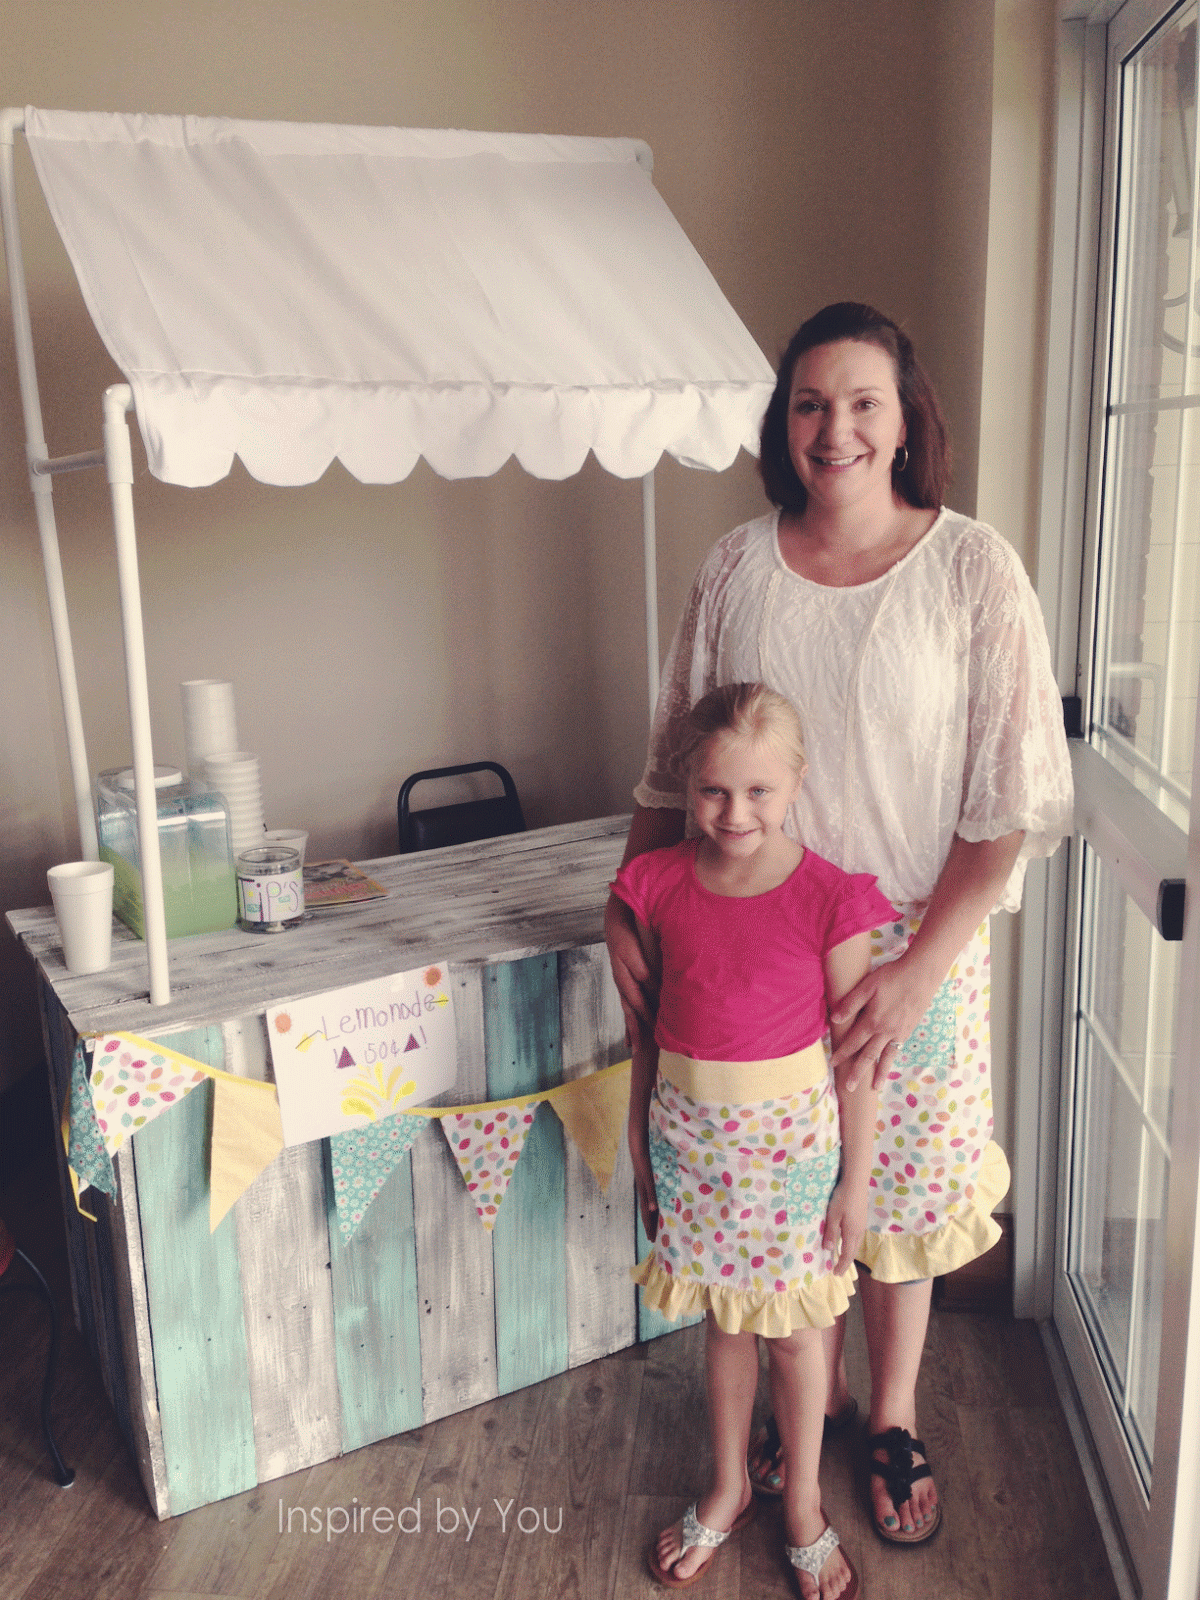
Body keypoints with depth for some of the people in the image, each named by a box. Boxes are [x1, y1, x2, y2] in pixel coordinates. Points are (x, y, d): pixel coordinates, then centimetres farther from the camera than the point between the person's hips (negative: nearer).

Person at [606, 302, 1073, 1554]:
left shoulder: (973, 570, -10)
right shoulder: (736, 570, -1)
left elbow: (1012, 797, -10)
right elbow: (676, 766, 6)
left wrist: (918, 969, -16)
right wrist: (628, 905, -6)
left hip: (915, 947, -2)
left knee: (894, 1192, 13)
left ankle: (893, 1422, 38)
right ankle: (811, 1397, 41)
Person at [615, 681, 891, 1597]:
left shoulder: (829, 899, -16)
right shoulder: (659, 885, -6)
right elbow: (650, 1023, 5)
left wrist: (856, 1178, -5)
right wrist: (640, 1140, 10)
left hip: (790, 1134, -2)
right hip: (691, 1131, 3)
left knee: (793, 1324, 13)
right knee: (722, 1315, 19)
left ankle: (805, 1508, 36)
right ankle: (729, 1489, 41)